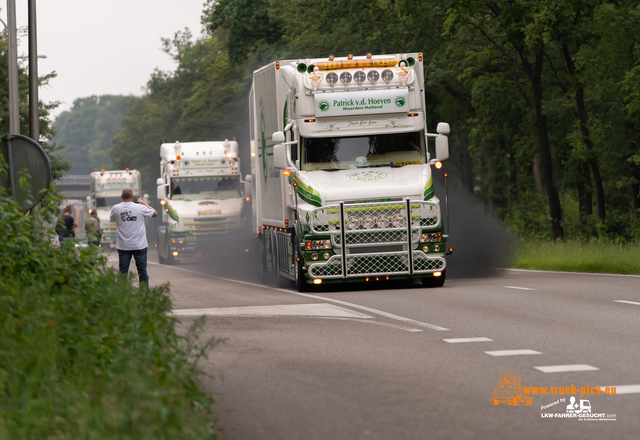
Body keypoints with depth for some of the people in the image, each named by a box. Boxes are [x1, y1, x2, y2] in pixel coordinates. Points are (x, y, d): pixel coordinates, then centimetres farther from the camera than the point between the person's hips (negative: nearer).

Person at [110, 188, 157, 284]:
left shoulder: (115, 208, -6)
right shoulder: (140, 208, -10)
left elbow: (112, 219, 16)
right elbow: (155, 213, 6)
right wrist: (144, 203, 17)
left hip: (123, 246, 1)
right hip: (139, 246, -1)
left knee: (123, 271, 7)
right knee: (142, 270, 8)